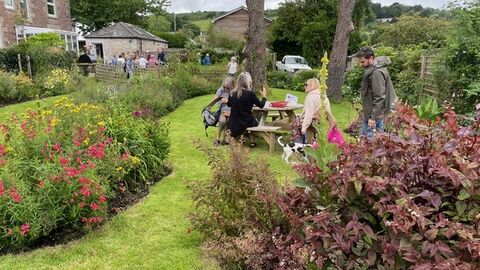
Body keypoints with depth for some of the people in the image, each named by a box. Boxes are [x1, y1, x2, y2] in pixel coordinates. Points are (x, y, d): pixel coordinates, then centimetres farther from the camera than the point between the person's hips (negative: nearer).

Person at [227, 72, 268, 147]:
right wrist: (264, 96, 15)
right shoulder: (250, 93, -16)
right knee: (255, 122, 30)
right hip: (245, 123, -4)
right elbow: (261, 105, -2)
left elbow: (229, 104, 17)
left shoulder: (232, 93, -3)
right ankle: (252, 140, 19)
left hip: (233, 125, 4)